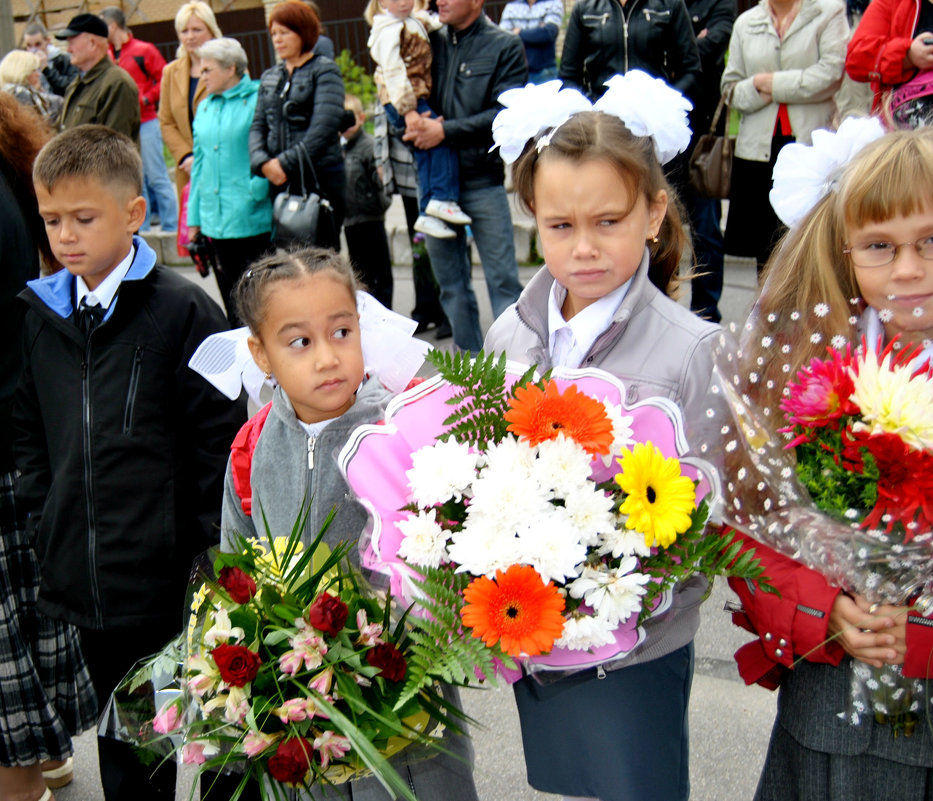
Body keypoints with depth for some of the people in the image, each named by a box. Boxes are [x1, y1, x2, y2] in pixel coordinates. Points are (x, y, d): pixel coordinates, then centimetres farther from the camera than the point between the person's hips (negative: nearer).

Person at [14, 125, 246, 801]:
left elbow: (221, 437, -8)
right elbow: (30, 433, 17)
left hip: (175, 586, -5)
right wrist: (43, 525, 9)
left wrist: (210, 554, -9)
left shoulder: (183, 311, -9)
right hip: (85, 585, 5)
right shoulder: (42, 315, 7)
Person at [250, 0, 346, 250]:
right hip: (279, 183, 5)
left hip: (320, 179, -5)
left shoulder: (324, 70, -1)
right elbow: (258, 125, 12)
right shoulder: (269, 77, 18)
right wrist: (262, 162, -8)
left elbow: (325, 126, -13)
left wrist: (286, 163, -15)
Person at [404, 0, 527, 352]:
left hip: (482, 180, -4)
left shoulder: (504, 46, -2)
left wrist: (446, 130, -16)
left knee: (502, 278, -2)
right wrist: (413, 126, -7)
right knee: (450, 282, 11)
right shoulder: (430, 40, 10)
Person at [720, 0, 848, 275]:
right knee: (765, 247, 7)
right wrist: (755, 90, -7)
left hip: (813, 146, -4)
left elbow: (833, 72, -9)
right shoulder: (745, 22, 17)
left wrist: (773, 83, -6)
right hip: (758, 147, 4)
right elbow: (730, 87, 15)